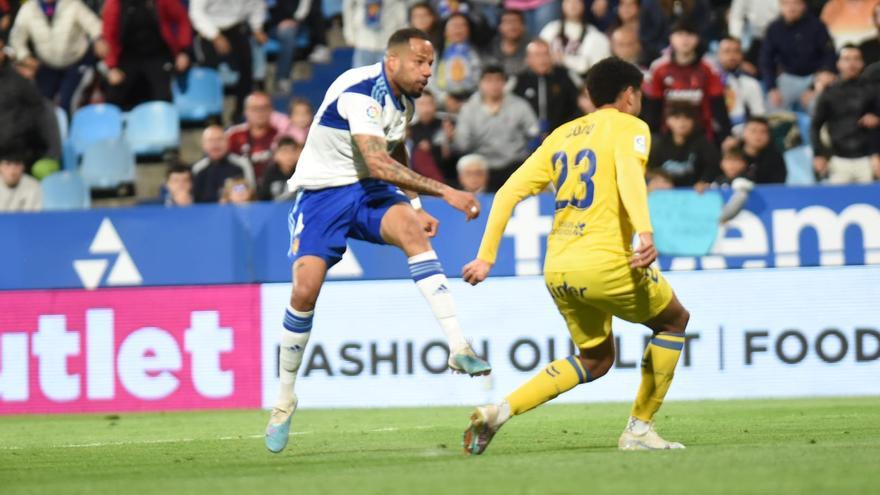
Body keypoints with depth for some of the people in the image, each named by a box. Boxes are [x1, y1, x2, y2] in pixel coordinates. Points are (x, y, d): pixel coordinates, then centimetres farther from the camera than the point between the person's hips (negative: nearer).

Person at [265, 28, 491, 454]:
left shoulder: (404, 99, 3)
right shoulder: (360, 92, -23)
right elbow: (377, 163, -34)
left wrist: (416, 206, 12)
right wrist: (443, 192, -37)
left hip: (370, 192, 5)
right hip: (321, 193, -5)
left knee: (409, 227, -27)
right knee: (305, 288, -17)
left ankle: (458, 348, -37)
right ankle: (284, 400, 4)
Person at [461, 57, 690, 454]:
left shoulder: (563, 134, 19)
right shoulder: (629, 127, 1)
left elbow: (509, 192, 13)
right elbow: (629, 174, -21)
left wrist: (486, 256, 14)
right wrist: (645, 233, -35)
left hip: (556, 268, 7)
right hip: (604, 262, -7)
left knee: (596, 359, 22)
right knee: (674, 321, 18)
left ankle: (499, 412, 4)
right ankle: (638, 429, 13)